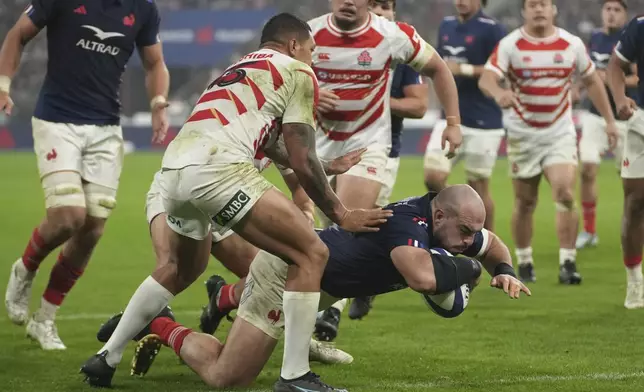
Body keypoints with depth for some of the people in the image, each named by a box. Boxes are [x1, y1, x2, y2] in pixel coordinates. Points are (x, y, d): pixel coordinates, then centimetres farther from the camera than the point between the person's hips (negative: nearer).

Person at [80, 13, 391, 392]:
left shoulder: (237, 70, 34)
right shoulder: (297, 72, 10)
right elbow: (302, 162, 5)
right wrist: (341, 215, 13)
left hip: (172, 169, 9)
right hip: (217, 169, -9)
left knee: (182, 268, 34)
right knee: (311, 254, -2)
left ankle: (107, 357, 36)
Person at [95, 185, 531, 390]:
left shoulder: (453, 225, -6)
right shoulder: (409, 220, -32)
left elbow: (492, 244, 16)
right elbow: (422, 277, -51)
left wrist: (505, 272, -6)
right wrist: (466, 268, -31)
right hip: (286, 269, -9)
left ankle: (226, 298, 58)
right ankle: (160, 328, 10)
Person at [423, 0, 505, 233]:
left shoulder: (491, 29, -11)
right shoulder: (446, 26, 11)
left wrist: (465, 70, -20)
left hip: (483, 123, -6)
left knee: (478, 186, 2)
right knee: (433, 177, -7)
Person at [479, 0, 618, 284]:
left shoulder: (572, 44, 0)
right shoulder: (510, 45, -8)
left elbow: (592, 81, 12)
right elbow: (486, 79, -20)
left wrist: (609, 120, 10)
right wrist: (498, 93, -43)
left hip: (560, 133, 1)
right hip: (523, 134, -1)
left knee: (565, 195, -15)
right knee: (525, 203, 5)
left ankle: (568, 264, -10)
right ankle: (524, 262, 21)